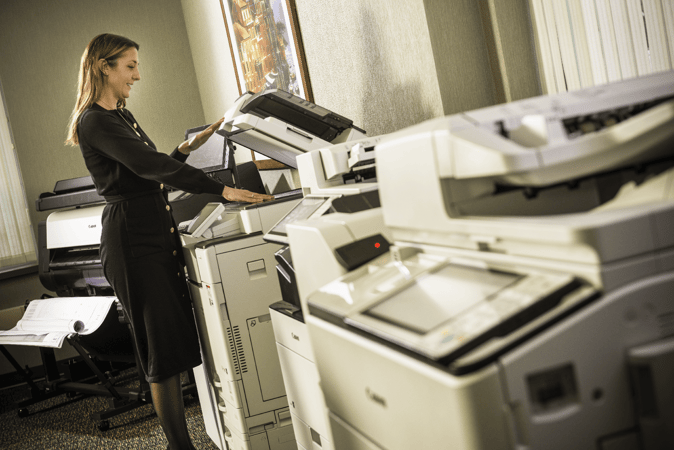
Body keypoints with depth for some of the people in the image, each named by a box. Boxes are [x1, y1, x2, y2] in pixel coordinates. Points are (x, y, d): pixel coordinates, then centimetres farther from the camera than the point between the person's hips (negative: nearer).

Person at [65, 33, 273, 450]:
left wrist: (189, 147, 13)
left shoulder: (121, 115, 16)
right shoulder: (94, 121, -14)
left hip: (159, 231, 9)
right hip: (133, 239, -9)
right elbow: (150, 166, -28)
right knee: (164, 350, -4)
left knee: (180, 336, 11)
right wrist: (223, 190, -33)